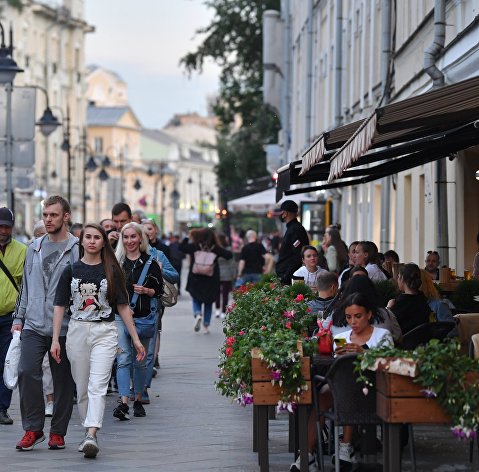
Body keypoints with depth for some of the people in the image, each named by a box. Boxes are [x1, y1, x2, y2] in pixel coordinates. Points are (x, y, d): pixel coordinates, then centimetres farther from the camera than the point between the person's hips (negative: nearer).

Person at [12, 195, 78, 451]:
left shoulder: (77, 250, -4)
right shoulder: (34, 248, 13)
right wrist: (19, 317, 15)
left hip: (64, 327, -4)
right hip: (33, 325, 4)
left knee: (63, 380, 4)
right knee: (27, 372, -9)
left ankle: (58, 432, 15)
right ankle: (33, 428, 1)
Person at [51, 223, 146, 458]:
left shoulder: (112, 271, 4)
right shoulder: (71, 270, 6)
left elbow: (122, 306, 6)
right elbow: (60, 306, 5)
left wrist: (135, 338, 4)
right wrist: (55, 340, -2)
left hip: (105, 332, -2)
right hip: (77, 331, 2)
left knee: (97, 386, -14)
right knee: (82, 388, 8)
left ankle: (91, 436, -25)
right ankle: (88, 433, 20)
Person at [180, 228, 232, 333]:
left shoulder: (194, 247, -6)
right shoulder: (216, 248, -6)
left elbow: (181, 247, 3)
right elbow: (229, 255, -6)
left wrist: (187, 238, 13)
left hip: (196, 280, 0)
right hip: (211, 281, 0)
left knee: (196, 300, 15)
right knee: (209, 303, 15)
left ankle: (197, 314, -17)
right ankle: (206, 326, 11)